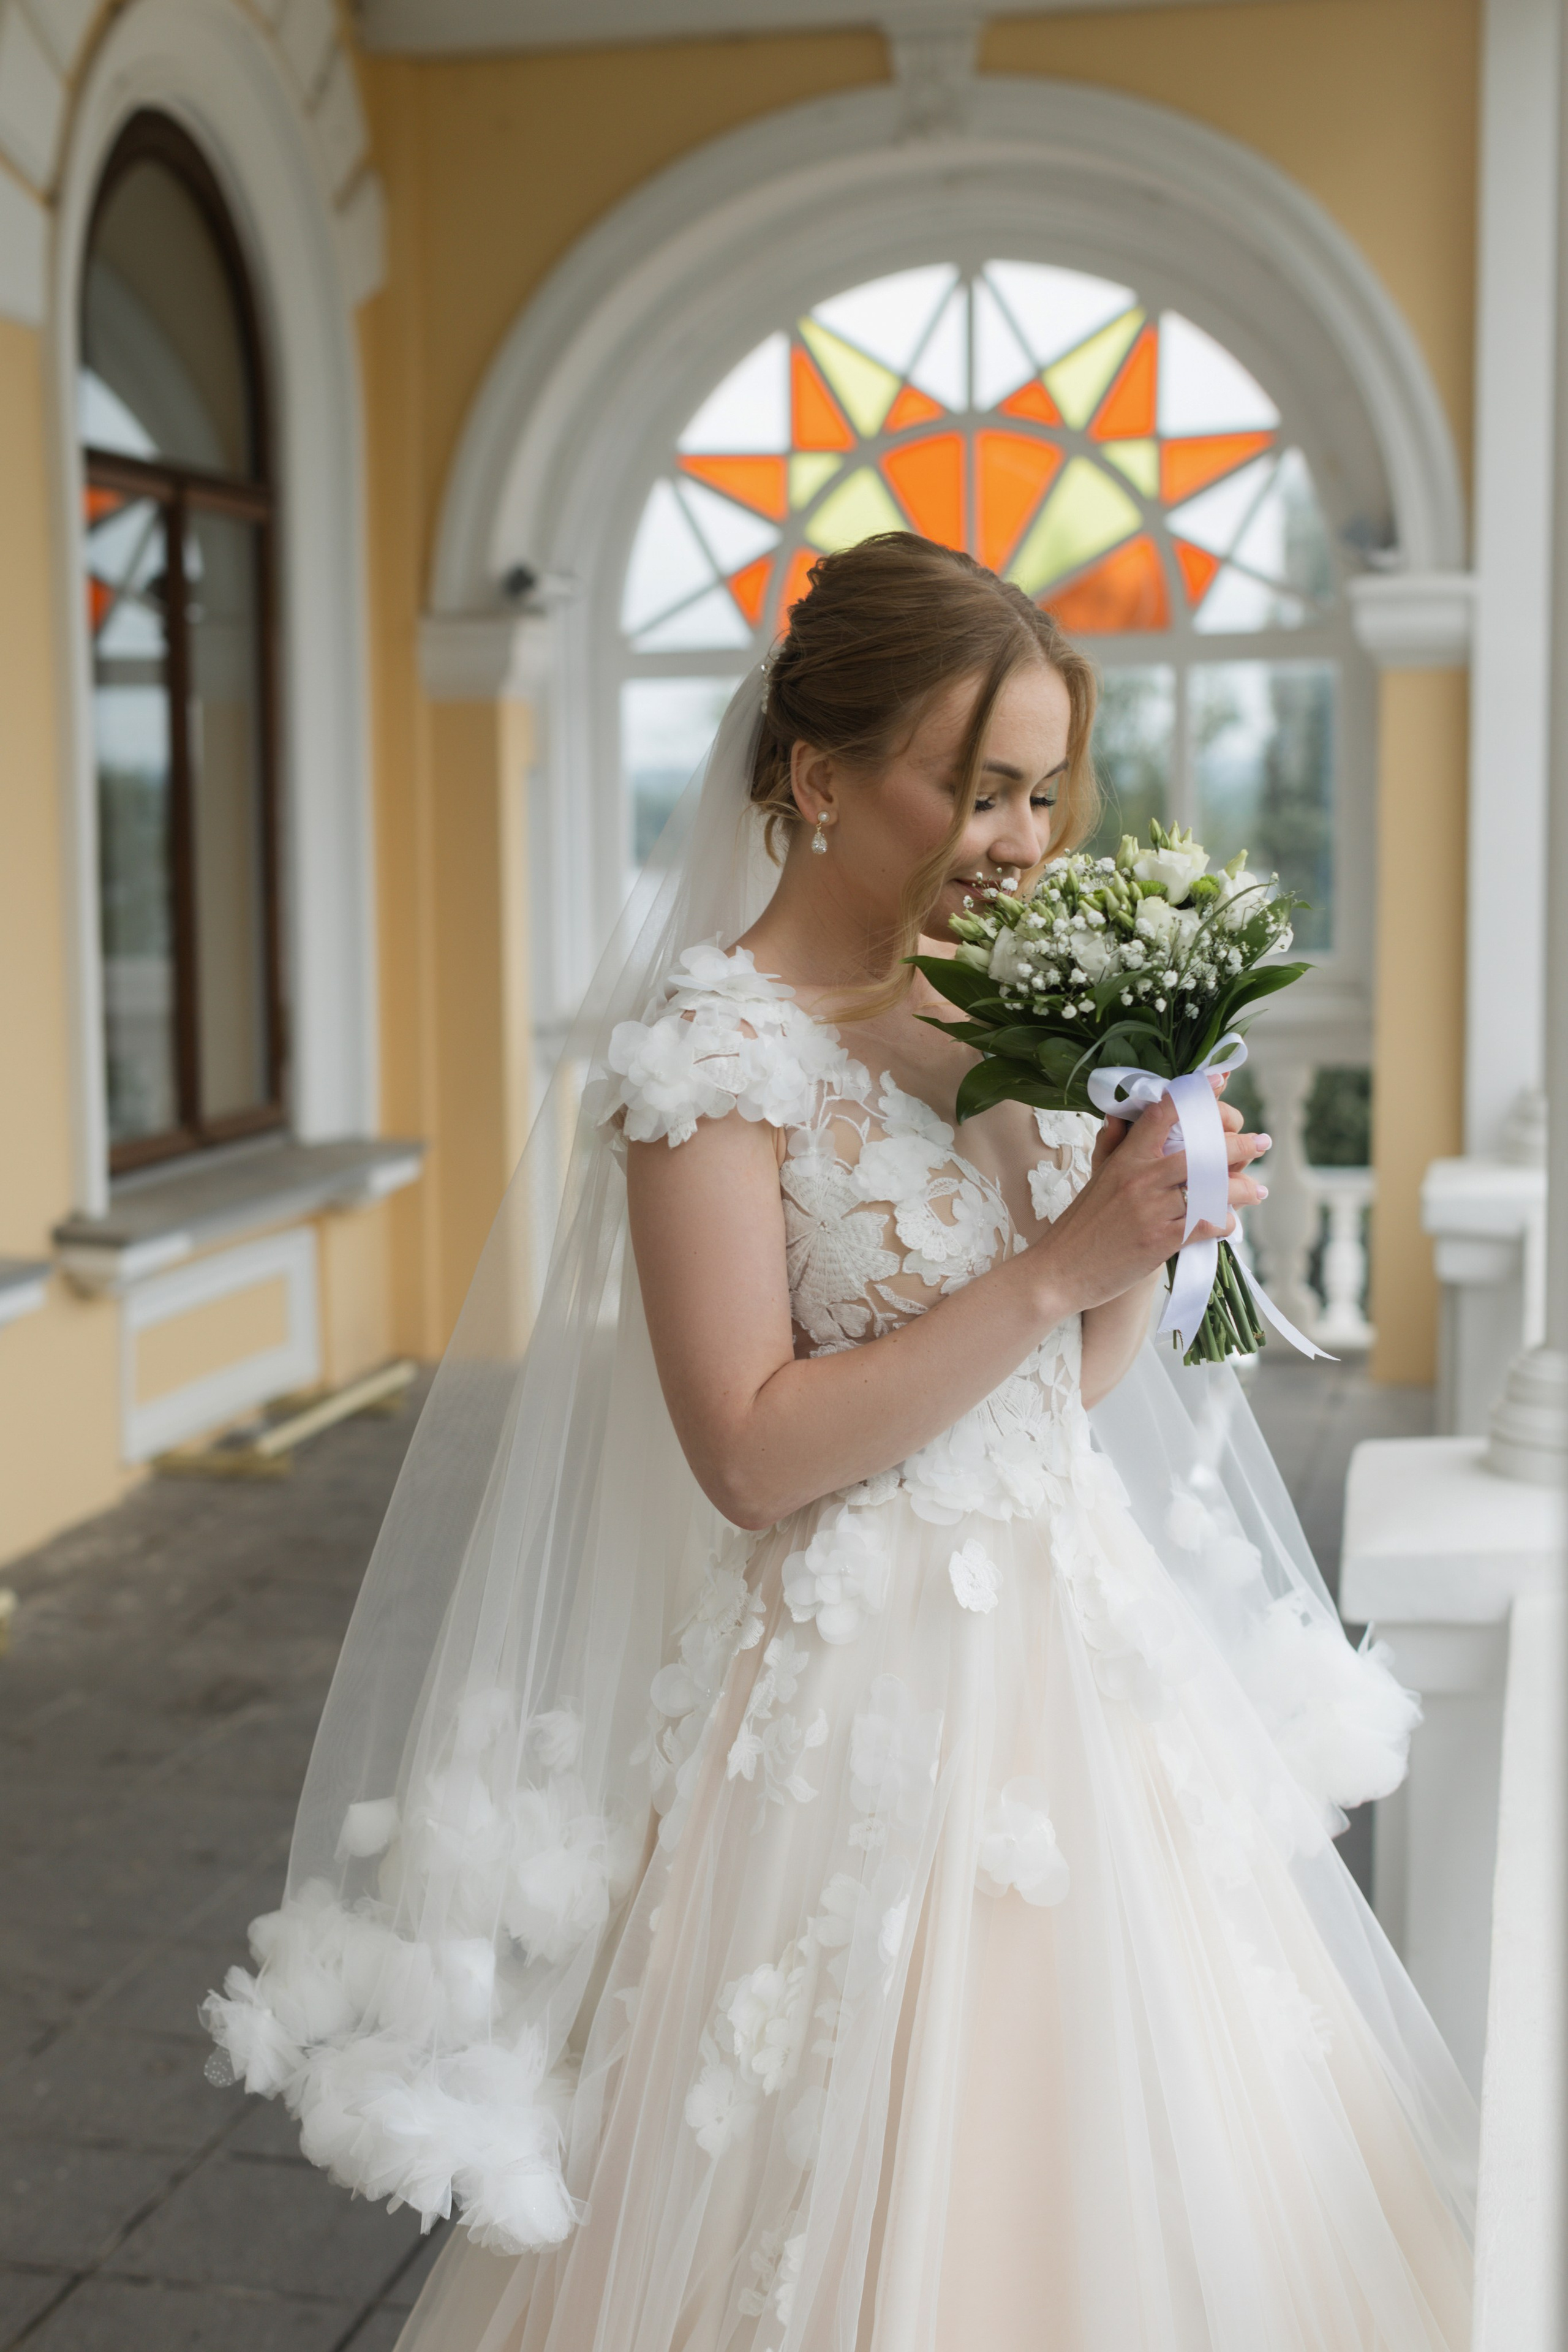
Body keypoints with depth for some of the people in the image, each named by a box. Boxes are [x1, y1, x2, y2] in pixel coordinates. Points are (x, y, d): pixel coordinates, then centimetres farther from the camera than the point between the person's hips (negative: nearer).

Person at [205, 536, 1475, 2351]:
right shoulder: (715, 1042, -14)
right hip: (866, 1699, -7)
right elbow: (750, 1451, -20)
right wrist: (1055, 1267, -21)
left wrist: (1148, 1231, -6)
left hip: (1072, 1639, 7)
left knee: (1098, 2156, 17)